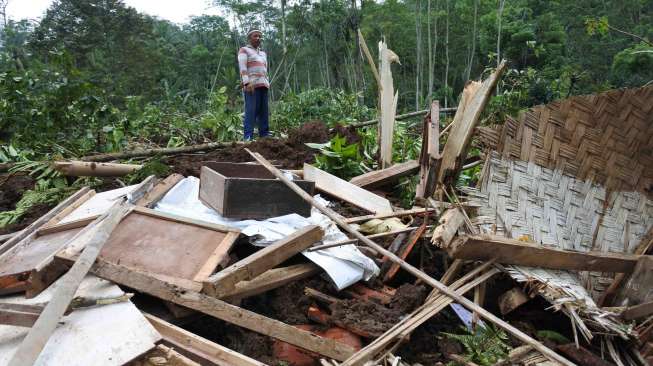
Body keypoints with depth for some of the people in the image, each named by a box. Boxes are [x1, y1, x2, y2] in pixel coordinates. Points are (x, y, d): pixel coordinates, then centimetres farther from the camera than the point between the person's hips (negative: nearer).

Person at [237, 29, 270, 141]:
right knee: (251, 111, -14)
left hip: (263, 85, 7)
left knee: (264, 111, 0)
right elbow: (242, 67, -7)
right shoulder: (244, 50, 6)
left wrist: (267, 84, 14)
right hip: (251, 85, -6)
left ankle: (265, 135, -1)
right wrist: (247, 83, -20)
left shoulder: (263, 53, 26)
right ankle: (248, 138, -19)